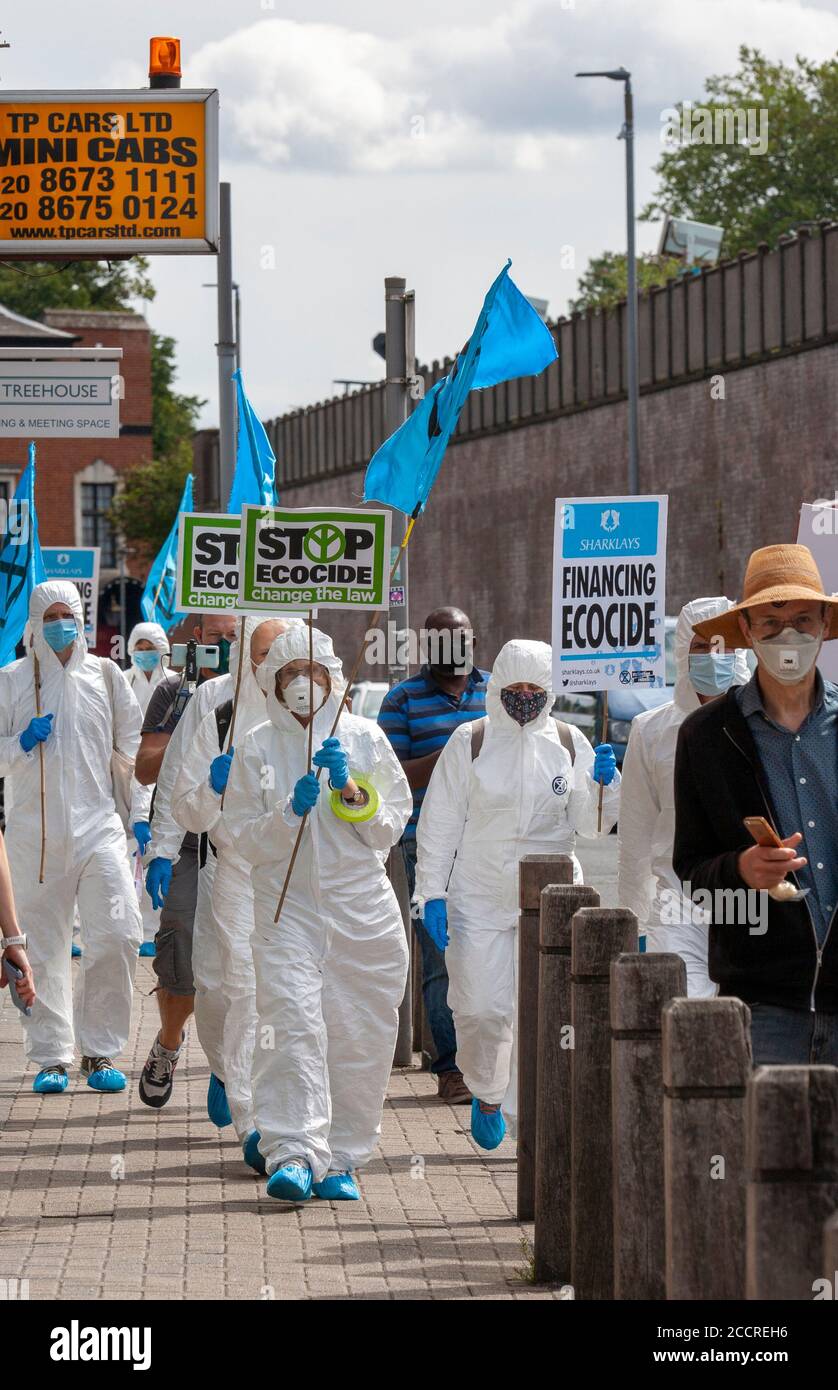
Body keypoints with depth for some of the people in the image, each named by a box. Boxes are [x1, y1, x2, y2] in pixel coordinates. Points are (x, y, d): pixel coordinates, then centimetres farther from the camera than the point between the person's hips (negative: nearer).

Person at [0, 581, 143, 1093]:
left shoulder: (106, 675, 9)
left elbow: (131, 746, 16)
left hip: (98, 825, 1)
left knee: (120, 935, -12)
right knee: (45, 945, 2)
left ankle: (99, 1051, 0)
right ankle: (51, 1056, 11)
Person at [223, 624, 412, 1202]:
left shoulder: (364, 737, 8)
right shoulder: (257, 748, 7)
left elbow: (390, 829, 5)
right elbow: (244, 839, 4)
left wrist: (350, 790, -10)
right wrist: (290, 812, -12)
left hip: (363, 909, 1)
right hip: (287, 908, -1)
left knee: (360, 1038, 1)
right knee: (292, 1026, -18)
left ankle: (340, 1160, 11)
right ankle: (293, 1153, -26)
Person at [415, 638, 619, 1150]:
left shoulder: (569, 743, 6)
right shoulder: (470, 743, 1)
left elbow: (591, 824, 7)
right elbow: (441, 821, 3)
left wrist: (604, 784, -12)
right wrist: (433, 892, -2)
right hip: (480, 894, -1)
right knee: (481, 1006, -4)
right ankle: (486, 1093, 23)